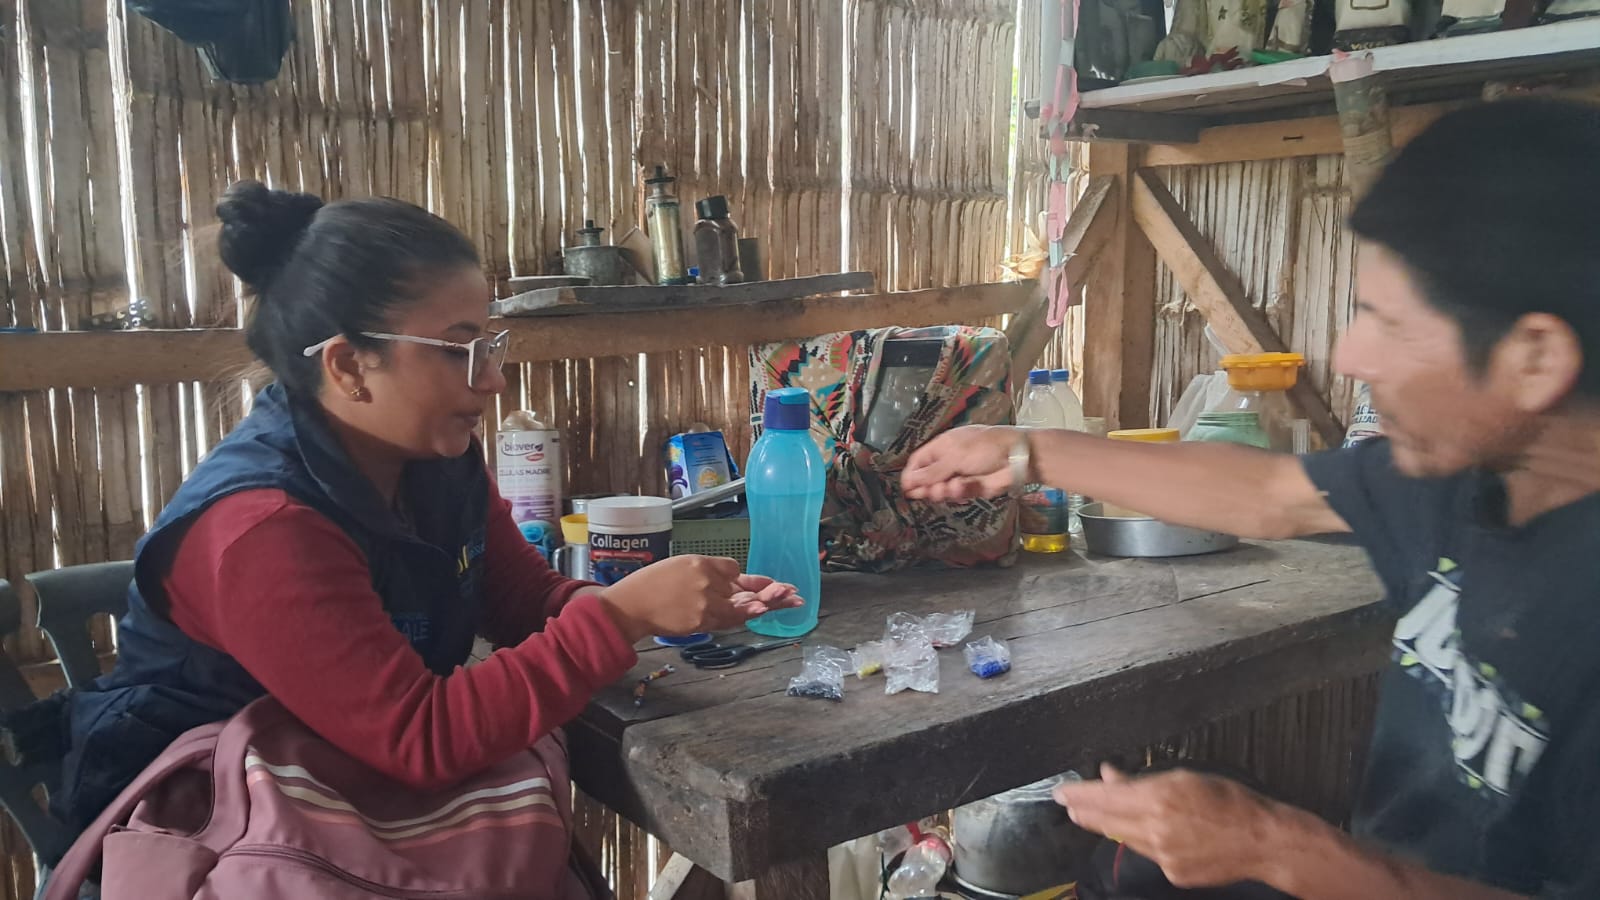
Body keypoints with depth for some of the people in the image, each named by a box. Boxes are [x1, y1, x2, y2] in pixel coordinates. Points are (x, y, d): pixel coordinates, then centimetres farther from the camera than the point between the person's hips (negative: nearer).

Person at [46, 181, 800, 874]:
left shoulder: (439, 459, -5)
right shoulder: (261, 531, -30)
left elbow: (529, 600, 0)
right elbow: (421, 741, -32)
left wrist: (656, 605, -19)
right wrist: (623, 615, -34)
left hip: (351, 790, 7)